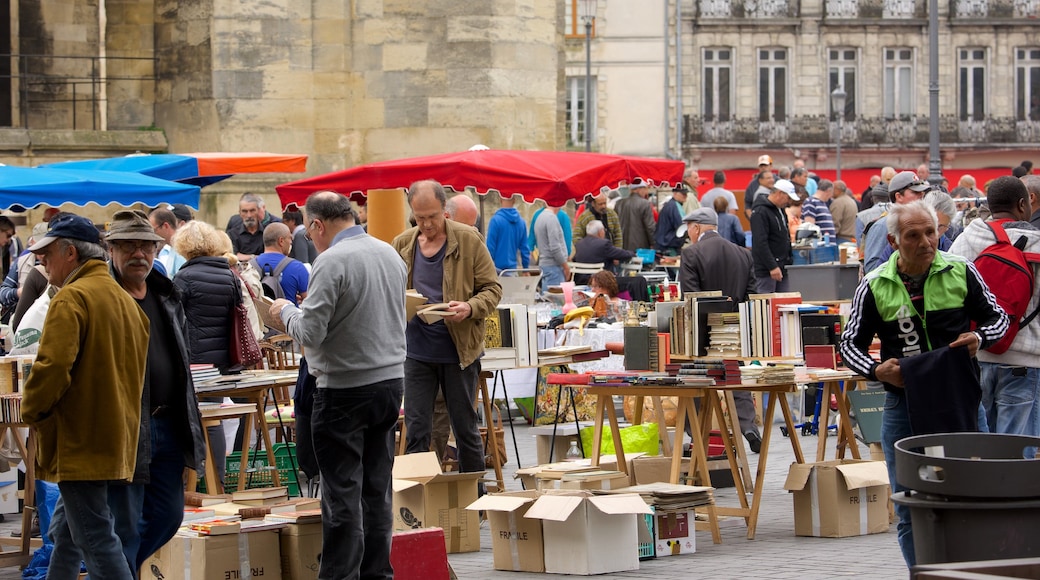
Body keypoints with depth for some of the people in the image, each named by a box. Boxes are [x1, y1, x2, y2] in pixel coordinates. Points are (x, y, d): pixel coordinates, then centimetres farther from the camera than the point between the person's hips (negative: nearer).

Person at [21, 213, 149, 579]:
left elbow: (52, 366, -23)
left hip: (79, 443, -9)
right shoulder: (126, 300, 16)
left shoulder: (71, 298, -13)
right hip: (117, 439, 9)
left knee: (95, 539, -8)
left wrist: (32, 411, -6)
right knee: (65, 534, 19)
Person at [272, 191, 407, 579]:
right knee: (377, 487, 13)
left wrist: (285, 310, 2)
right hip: (391, 379, 7)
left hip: (345, 389, -7)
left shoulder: (332, 261, -16)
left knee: (342, 493, -2)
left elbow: (309, 332, -18)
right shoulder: (389, 253, 8)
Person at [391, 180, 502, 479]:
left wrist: (470, 308, -22)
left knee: (465, 429, 8)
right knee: (416, 430, 2)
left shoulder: (468, 241, -4)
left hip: (459, 350, -2)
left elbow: (492, 289, -2)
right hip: (416, 350, 2)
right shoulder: (402, 245, 6)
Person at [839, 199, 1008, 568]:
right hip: (903, 405, 0)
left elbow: (997, 317, 10)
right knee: (909, 510, 4)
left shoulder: (960, 272, -1)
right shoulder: (875, 286, -1)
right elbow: (850, 343, 7)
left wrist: (980, 338, -11)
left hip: (959, 399, 0)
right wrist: (876, 370, -13)